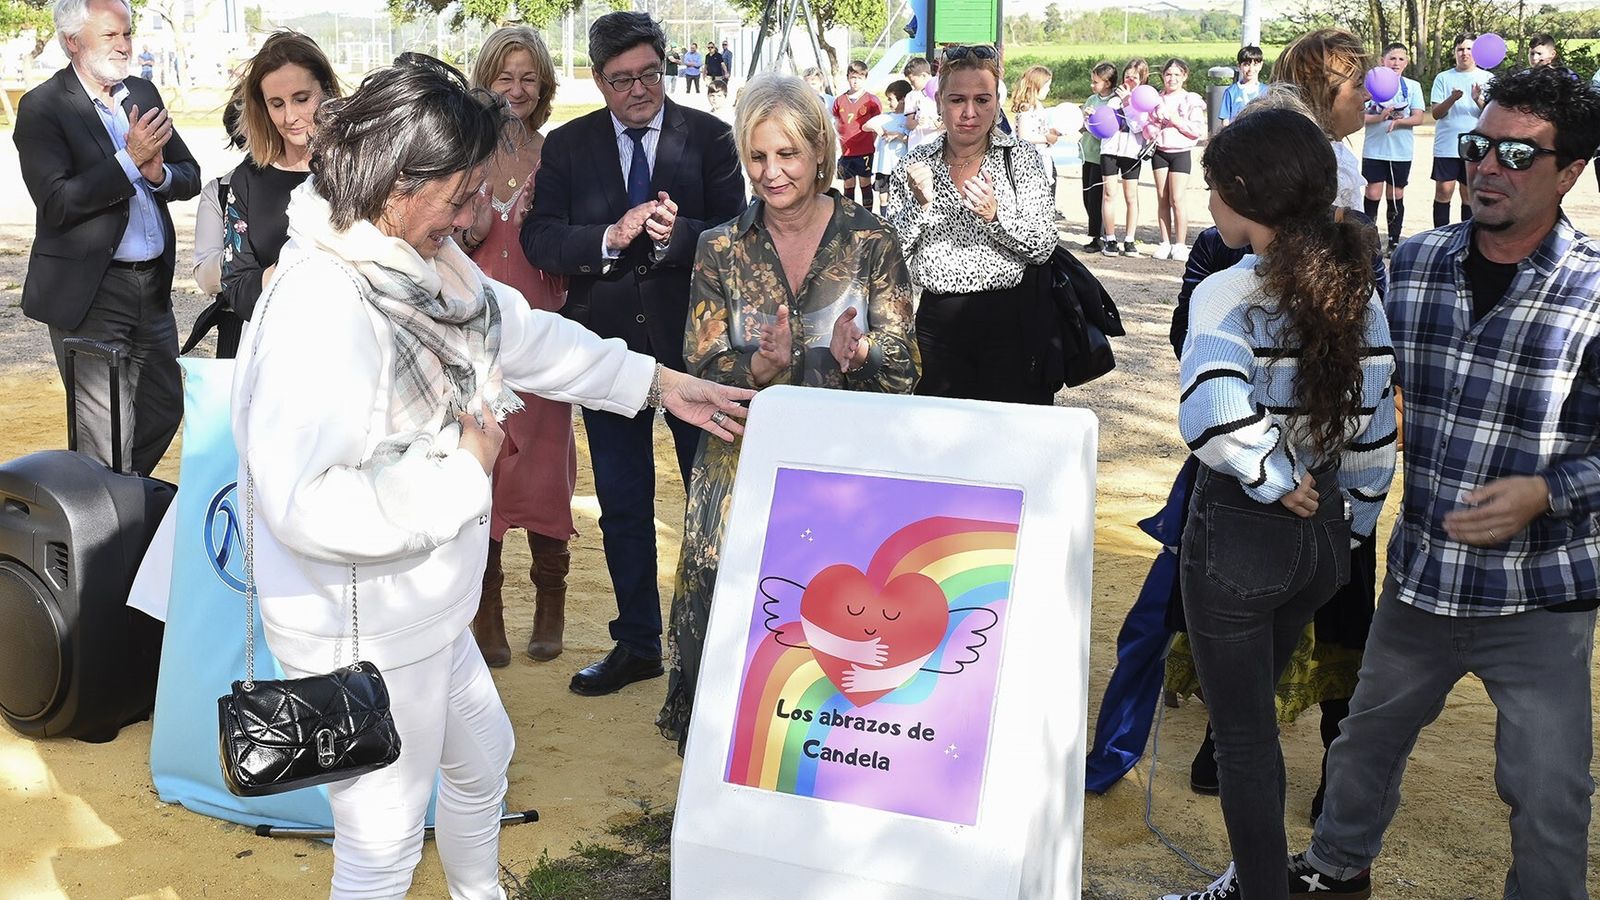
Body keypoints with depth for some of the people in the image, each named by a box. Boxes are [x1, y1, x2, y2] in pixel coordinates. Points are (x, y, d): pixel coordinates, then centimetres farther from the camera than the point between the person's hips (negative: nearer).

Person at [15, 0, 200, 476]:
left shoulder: (143, 94, 10)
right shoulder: (42, 107, -9)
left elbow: (190, 177, 11)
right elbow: (56, 203, -18)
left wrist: (159, 173, -12)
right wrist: (131, 160, -22)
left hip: (153, 284, 7)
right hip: (89, 292, -6)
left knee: (164, 411, 16)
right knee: (107, 435, -3)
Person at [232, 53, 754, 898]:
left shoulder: (424, 259, -3)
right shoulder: (320, 305, -30)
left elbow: (528, 335, 14)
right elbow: (304, 503, -36)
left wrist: (659, 380, 18)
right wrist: (464, 472, -25)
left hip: (424, 609, 10)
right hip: (363, 635, -10)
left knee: (482, 759, 30)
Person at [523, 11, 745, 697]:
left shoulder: (708, 137, -2)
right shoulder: (567, 146, 3)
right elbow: (539, 238, -6)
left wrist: (677, 233, -28)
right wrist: (611, 237, -22)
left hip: (695, 342, -2)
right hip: (608, 345, 2)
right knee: (622, 506, 12)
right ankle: (637, 643, 27)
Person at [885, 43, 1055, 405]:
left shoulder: (1021, 160, 1)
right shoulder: (915, 165, 5)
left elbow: (1044, 246, -5)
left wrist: (995, 214, -20)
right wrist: (919, 205, -14)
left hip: (1010, 320, -2)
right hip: (938, 321, 2)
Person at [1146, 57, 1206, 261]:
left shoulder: (1191, 100, 1)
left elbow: (1198, 129, -6)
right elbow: (1147, 126, 11)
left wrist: (1177, 121, -12)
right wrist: (1152, 130, -11)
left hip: (1181, 152, -3)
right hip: (1159, 151, 3)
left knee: (1176, 200, -8)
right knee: (1162, 199, 4)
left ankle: (1180, 245, -1)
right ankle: (1165, 243, 10)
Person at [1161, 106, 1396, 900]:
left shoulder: (1228, 293, -19)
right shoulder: (1356, 293, 0)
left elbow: (1212, 417, -36)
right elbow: (1373, 431, 4)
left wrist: (1276, 482, -20)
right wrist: (1349, 525, 14)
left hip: (1237, 531, -7)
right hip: (1323, 535, 7)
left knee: (1243, 732, 8)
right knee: (1253, 715, 24)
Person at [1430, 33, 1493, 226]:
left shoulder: (1487, 79, 6)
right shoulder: (1443, 78, 6)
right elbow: (1436, 113, -1)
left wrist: (1478, 100, -19)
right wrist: (1452, 98, -20)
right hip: (1446, 145, 0)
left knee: (1470, 194, 6)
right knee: (1443, 191, -4)